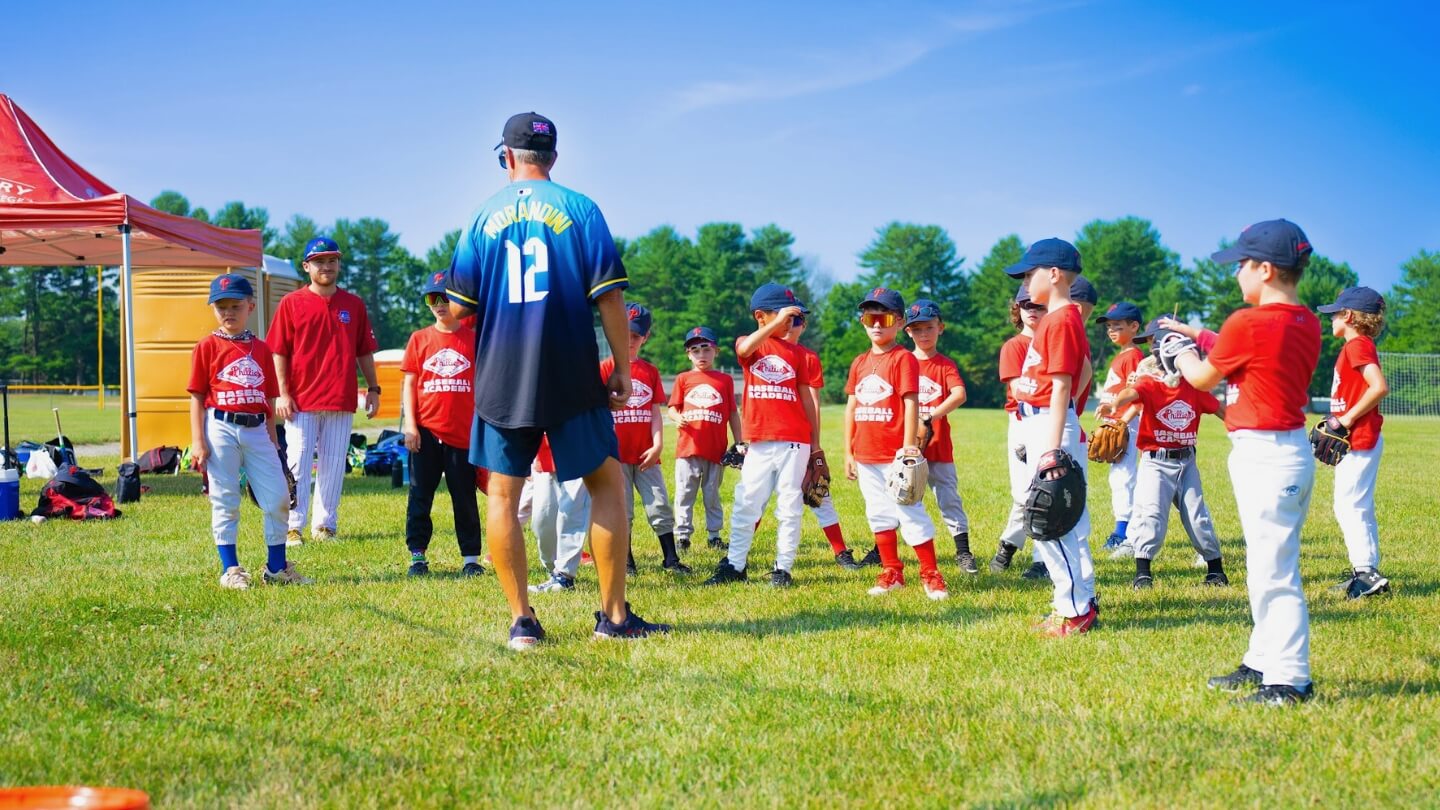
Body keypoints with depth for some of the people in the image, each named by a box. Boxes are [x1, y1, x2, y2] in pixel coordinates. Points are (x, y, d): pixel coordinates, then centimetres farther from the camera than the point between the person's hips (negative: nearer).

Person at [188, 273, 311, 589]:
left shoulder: (261, 349, 11)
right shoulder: (207, 347, 1)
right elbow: (197, 398, -2)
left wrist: (272, 441, 12)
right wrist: (198, 442, -9)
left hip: (257, 432, 4)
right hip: (222, 430, -4)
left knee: (278, 498, 3)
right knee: (225, 502, 3)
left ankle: (277, 567, 16)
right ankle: (230, 569, 12)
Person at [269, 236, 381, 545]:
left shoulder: (354, 305, 10)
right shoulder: (291, 303, 2)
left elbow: (364, 351, 14)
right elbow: (279, 352, 0)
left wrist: (373, 388, 7)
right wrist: (282, 393, -7)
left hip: (341, 401, 2)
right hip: (300, 402, -2)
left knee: (333, 465, 6)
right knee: (297, 463, -3)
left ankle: (324, 525, 14)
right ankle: (293, 526, 2)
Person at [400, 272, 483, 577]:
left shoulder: (474, 340, 4)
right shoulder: (419, 339, 5)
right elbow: (409, 383, 5)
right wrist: (409, 422, -4)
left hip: (463, 431, -1)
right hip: (426, 431, 1)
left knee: (465, 497, 5)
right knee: (420, 495, 4)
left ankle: (470, 558, 11)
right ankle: (417, 555, 11)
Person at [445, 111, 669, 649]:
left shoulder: (484, 215, 6)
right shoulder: (579, 208, 1)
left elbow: (459, 308, 4)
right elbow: (609, 296, -5)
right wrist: (622, 367, 1)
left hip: (501, 378, 2)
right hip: (571, 378, -1)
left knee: (503, 493, 8)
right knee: (607, 482, 9)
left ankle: (521, 620, 3)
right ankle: (614, 616, 7)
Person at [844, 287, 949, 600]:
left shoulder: (904, 358, -6)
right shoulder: (859, 362, 12)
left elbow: (911, 405, -11)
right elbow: (851, 407, 14)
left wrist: (909, 448, -16)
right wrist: (848, 453, 12)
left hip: (896, 456, -6)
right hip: (866, 456, 6)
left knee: (910, 513, -5)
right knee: (879, 515, 12)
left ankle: (931, 574, 3)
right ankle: (891, 572, 21)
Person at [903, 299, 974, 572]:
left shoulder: (945, 365, 2)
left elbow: (959, 395, -15)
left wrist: (931, 417, -29)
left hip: (938, 446, -1)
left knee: (948, 496, 0)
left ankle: (963, 552, 6)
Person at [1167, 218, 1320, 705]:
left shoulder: (1247, 324, -16)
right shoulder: (1308, 324, 8)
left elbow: (1203, 379, -2)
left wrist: (1180, 353, 17)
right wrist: (1205, 344, 22)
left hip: (1263, 456, -10)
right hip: (1293, 450, 10)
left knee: (1274, 571, -6)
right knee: (1269, 567, 19)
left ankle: (1289, 681, -2)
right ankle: (1264, 662, 29)